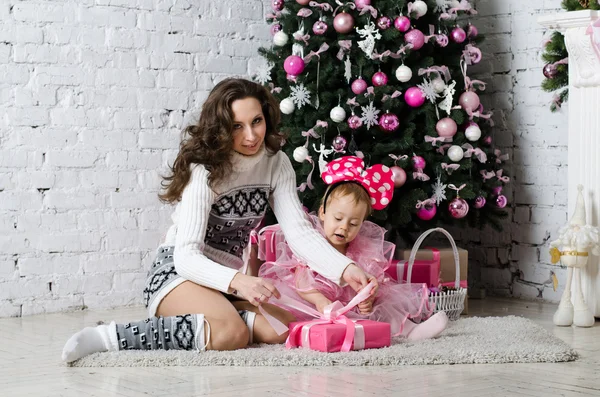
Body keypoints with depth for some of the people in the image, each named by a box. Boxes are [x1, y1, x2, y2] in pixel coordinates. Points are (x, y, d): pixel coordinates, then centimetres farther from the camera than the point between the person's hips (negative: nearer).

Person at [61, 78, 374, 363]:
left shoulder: (276, 163, 0)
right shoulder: (206, 170, -19)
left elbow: (299, 232, -8)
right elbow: (186, 256, -26)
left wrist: (345, 268, -26)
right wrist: (238, 281, -44)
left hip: (228, 278, 6)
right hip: (178, 272, -6)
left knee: (283, 329, -22)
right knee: (231, 333, -35)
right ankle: (111, 337, -27)